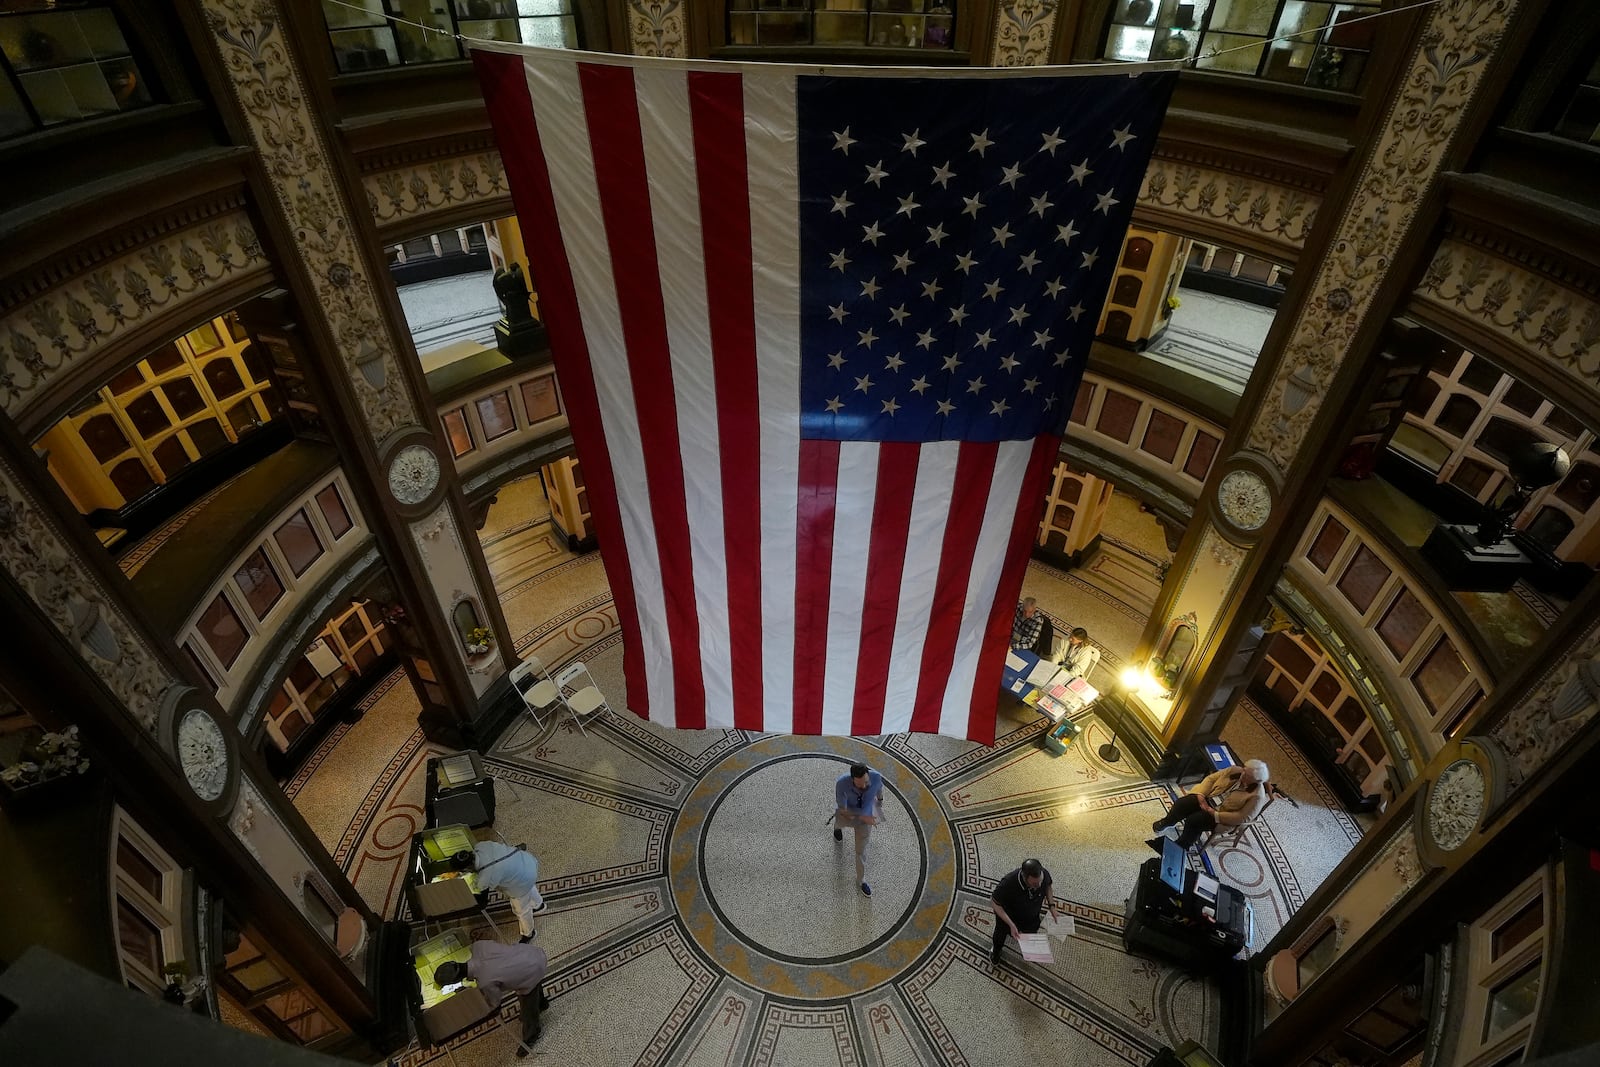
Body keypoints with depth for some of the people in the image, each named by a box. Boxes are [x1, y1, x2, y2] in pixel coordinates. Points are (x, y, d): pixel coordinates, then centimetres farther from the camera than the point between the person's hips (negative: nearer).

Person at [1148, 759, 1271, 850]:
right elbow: (1211, 778, 3)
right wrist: (1201, 794, -11)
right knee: (1181, 803, -18)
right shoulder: (1235, 771, -6)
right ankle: (1167, 822, 11)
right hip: (1207, 800, 5)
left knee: (1194, 821, -26)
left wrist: (1216, 814, -23)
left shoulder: (1257, 796, -19)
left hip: (1221, 816, -5)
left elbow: (1243, 817, -19)